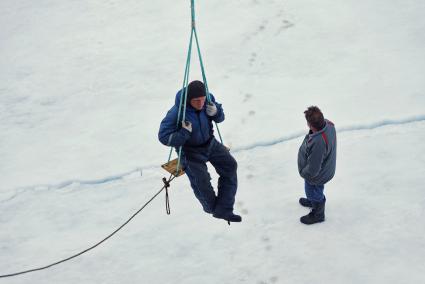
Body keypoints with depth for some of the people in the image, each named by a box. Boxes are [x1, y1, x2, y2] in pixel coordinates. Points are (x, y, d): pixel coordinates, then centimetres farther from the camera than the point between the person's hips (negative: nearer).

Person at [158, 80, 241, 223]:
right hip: (190, 151, -5)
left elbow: (220, 118, 4)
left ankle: (223, 210, -2)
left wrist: (216, 112, -20)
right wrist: (184, 133, -36)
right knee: (201, 180, -21)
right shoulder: (177, 112, -29)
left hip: (210, 143, 5)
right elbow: (164, 137, -24)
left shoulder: (209, 99, -14)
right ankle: (212, 208, 10)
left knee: (230, 165, -7)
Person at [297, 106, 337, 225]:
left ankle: (318, 214, 51)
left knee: (314, 193, 24)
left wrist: (303, 173, -14)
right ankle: (313, 201, 65)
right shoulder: (328, 123, -23)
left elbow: (313, 170, -35)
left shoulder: (318, 143, -47)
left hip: (316, 176, -7)